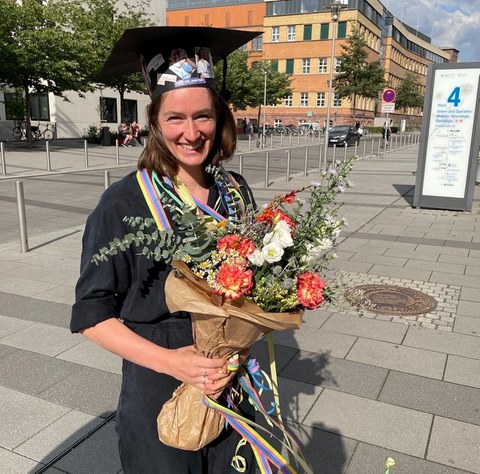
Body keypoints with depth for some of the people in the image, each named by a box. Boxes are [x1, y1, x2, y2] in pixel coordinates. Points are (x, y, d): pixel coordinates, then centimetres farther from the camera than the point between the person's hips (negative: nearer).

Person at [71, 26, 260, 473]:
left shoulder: (235, 191, -5)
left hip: (231, 385, 4)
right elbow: (92, 314, -11)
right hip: (157, 392, -3)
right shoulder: (123, 202, -17)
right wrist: (171, 361, -22)